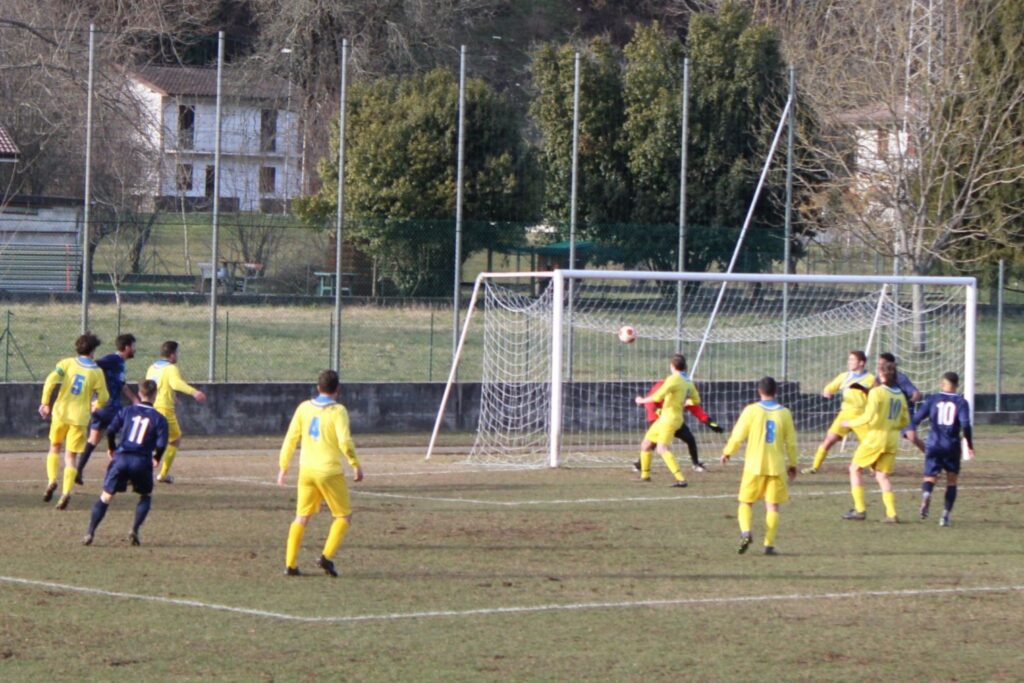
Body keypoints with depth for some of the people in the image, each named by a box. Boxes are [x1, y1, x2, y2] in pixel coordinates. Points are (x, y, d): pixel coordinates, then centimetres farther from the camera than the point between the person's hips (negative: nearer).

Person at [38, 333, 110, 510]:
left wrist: (45, 402, -8)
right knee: (71, 456, 6)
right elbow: (103, 397, 1)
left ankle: (51, 480, 3)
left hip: (61, 413, 1)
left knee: (54, 447, 23)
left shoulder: (67, 363, 0)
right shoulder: (96, 372, -1)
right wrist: (95, 406, 23)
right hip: (80, 417, -1)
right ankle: (66, 491, -10)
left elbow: (51, 380, -13)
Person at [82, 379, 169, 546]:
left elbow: (111, 430, 0)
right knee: (146, 496, 21)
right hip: (142, 462, -1)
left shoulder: (127, 411, 9)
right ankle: (135, 531, 4)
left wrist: (112, 448, 18)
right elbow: (161, 444, -6)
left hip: (121, 458, 1)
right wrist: (156, 458, 14)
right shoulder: (159, 418, 4)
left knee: (106, 496, 7)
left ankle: (90, 533, -4)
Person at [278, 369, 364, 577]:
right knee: (343, 515, 10)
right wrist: (356, 465, -8)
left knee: (302, 517, 14)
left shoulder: (304, 408, 4)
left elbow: (291, 438, 4)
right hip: (330, 471, -4)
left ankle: (290, 564, 6)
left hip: (306, 470, 4)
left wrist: (283, 467, 12)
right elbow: (345, 441, -18)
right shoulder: (337, 411, -9)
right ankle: (327, 556, -6)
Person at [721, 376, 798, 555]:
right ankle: (769, 544, 0)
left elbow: (737, 436, -4)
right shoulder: (784, 413, 2)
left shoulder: (751, 410, -5)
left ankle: (745, 532, -14)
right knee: (772, 506, 7)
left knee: (746, 502, 10)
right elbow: (791, 442, 6)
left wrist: (727, 453, 13)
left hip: (754, 465, -1)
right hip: (777, 467, 1)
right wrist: (792, 465, 18)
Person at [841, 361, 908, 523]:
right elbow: (905, 421, 15)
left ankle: (860, 510, 3)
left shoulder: (877, 392, -11)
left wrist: (851, 423, -4)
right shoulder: (900, 395, 9)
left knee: (855, 469, 9)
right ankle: (892, 514, -3)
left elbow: (869, 416, -18)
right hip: (892, 440, 6)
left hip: (876, 437, -6)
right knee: (882, 476, 11)